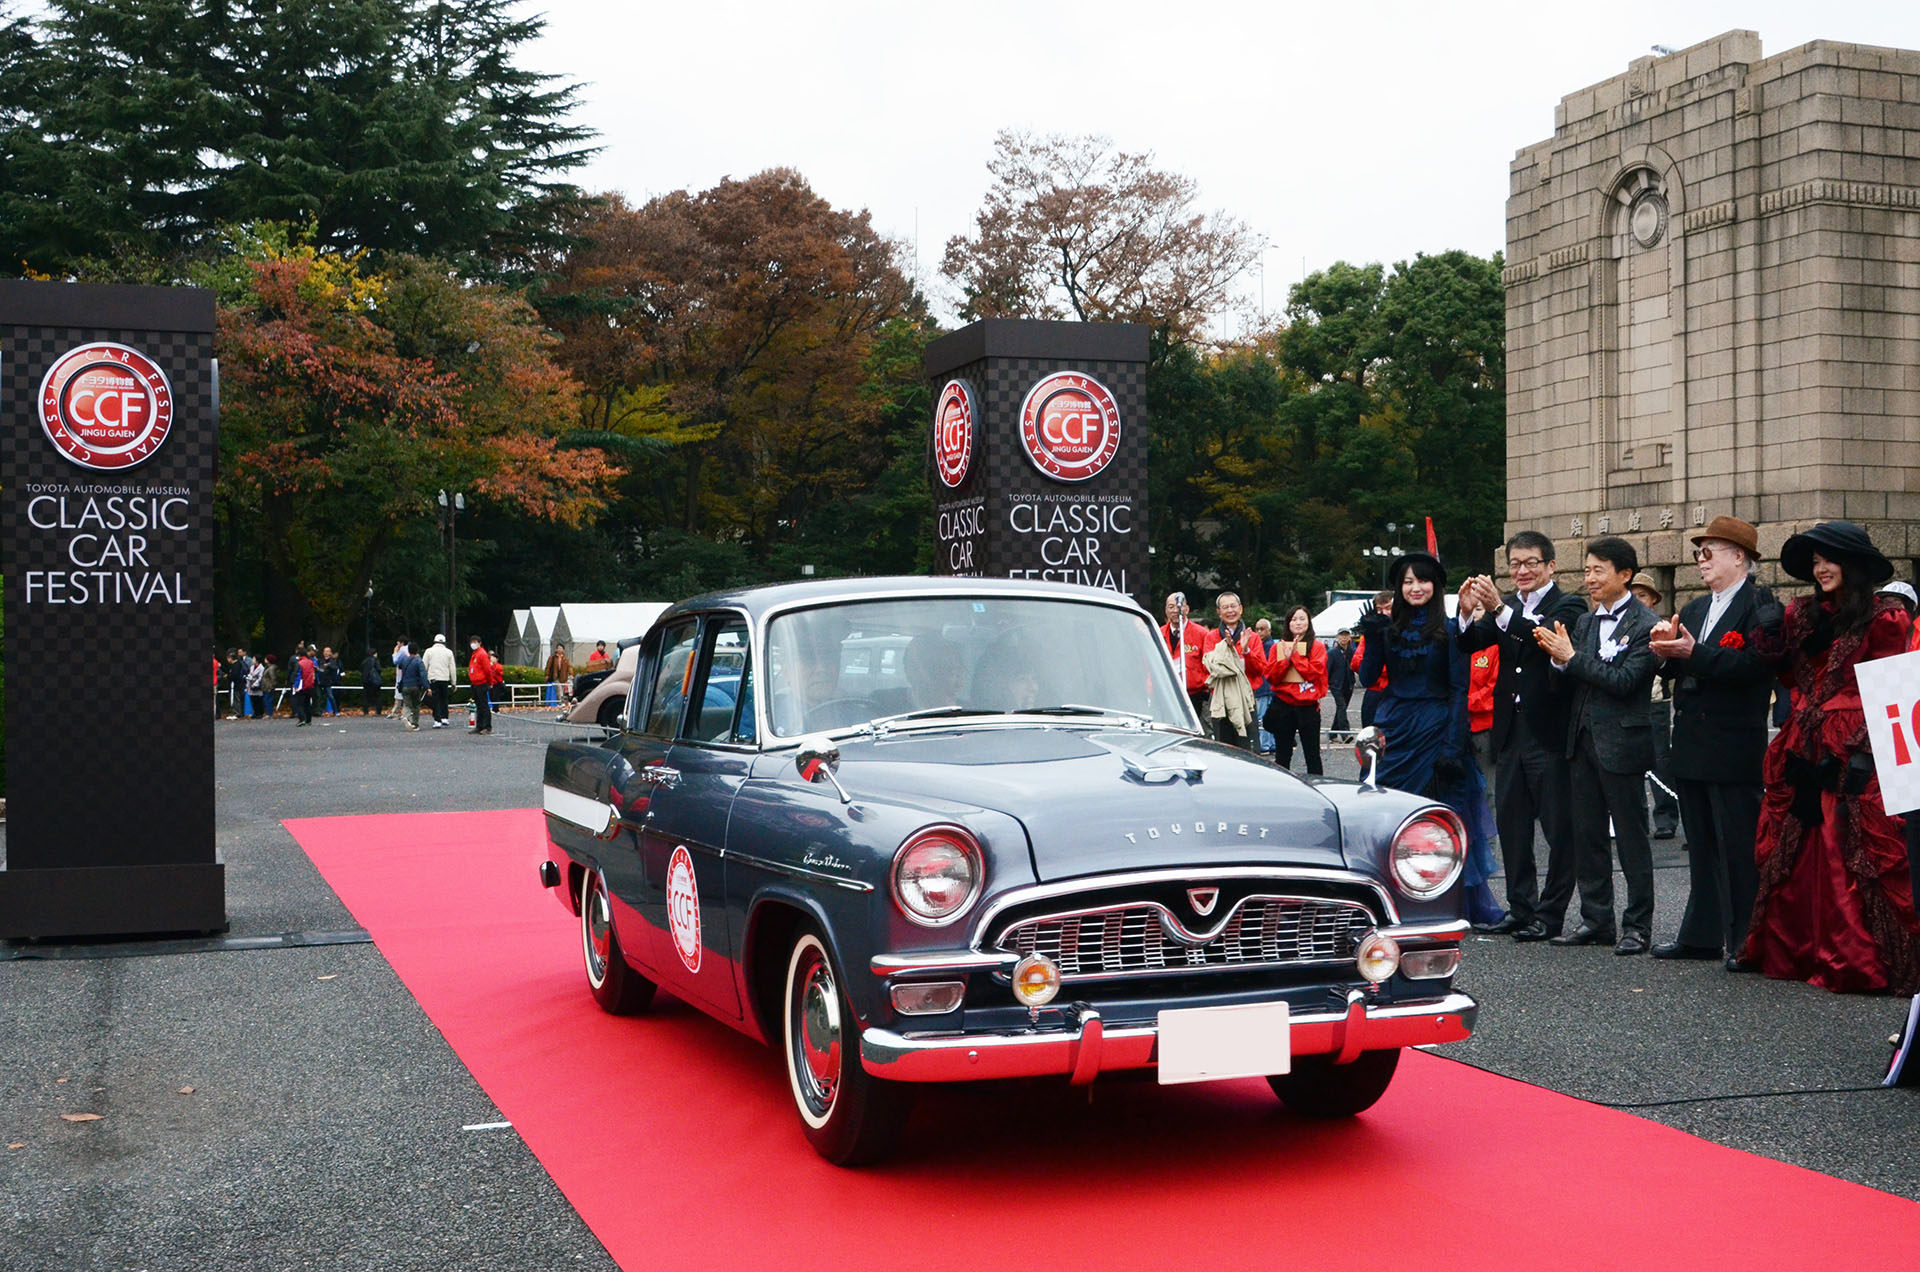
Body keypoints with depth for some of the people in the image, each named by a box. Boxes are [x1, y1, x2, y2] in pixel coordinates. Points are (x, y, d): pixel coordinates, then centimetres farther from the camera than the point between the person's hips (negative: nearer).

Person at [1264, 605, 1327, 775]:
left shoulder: (1317, 647, 3)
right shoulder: (1278, 647, 8)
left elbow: (1315, 672, -11)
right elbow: (1271, 677, 0)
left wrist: (1295, 655, -12)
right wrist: (1286, 659, -13)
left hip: (1308, 706, -2)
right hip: (1283, 705, 2)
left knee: (1312, 754, 1)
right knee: (1282, 754, 8)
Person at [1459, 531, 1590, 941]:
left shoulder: (1568, 606, -5)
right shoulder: (1505, 606, 12)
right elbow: (1469, 645, 1)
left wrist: (1499, 610, -34)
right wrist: (1468, 614, -19)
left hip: (1550, 733, -6)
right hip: (1510, 733, 6)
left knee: (1559, 827, 0)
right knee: (1511, 825, 12)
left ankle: (1550, 913, 7)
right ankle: (1521, 907, 21)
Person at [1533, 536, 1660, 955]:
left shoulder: (1644, 625, -9)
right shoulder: (1584, 623, 13)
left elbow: (1625, 681, -20)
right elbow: (1566, 689, 11)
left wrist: (1573, 658, -15)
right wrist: (1559, 662, -9)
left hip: (1622, 744, -7)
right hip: (1583, 742, 7)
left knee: (1631, 837, 1)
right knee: (1587, 835, 11)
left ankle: (1638, 925, 9)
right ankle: (1596, 920, 21)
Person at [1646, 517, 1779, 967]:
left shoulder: (1761, 606, -8)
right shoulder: (1695, 609, 18)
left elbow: (1753, 666, -21)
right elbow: (1676, 671, 14)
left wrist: (1694, 653, -24)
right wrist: (1667, 652, -7)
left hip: (1733, 748, -8)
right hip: (1692, 747, 8)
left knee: (1739, 849, -4)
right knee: (1701, 847, 14)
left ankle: (1746, 942, 3)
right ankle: (1702, 935, 21)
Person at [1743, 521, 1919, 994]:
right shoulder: (1802, 614, 13)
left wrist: (1855, 747, -14)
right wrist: (1769, 637, -2)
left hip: (1855, 757, -6)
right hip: (1804, 754, 6)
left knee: (1855, 858, -4)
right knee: (1792, 853, 8)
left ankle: (1858, 964, 2)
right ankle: (1787, 950, 16)